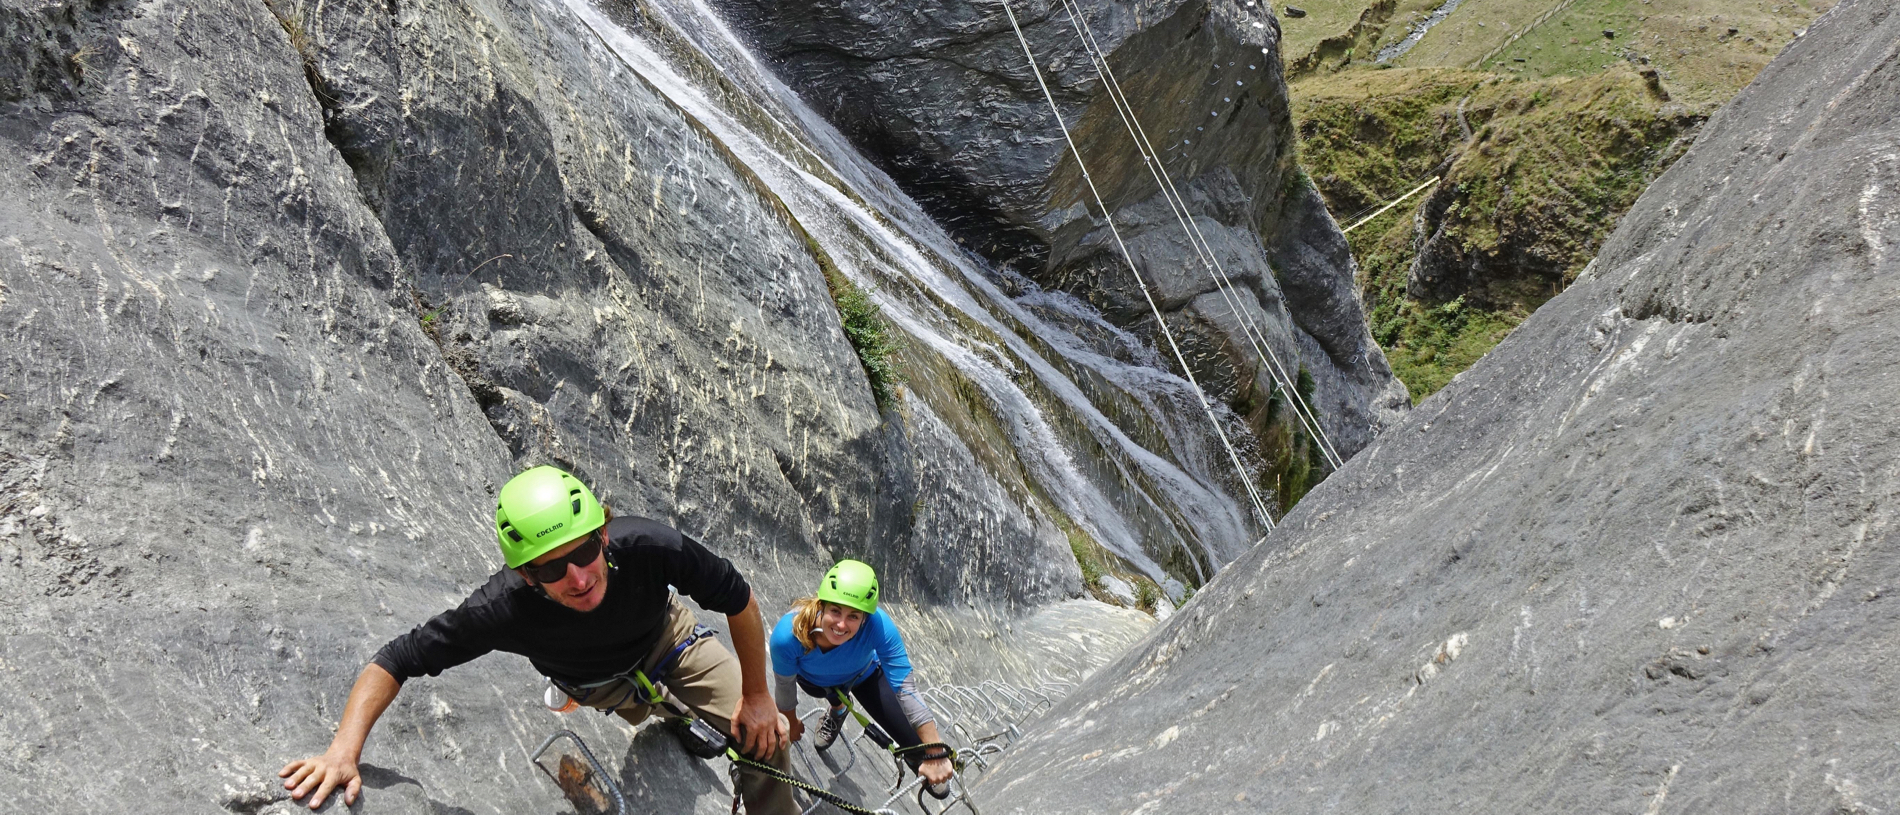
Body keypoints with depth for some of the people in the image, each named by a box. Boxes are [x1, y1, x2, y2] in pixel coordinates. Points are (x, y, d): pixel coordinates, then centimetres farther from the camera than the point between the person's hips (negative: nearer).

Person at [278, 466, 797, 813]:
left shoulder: (648, 546, -43)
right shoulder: (505, 608, -43)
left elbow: (739, 600, -26)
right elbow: (394, 662, -33)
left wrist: (756, 693, -16)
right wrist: (344, 749, -47)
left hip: (666, 638, 0)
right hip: (597, 688, 0)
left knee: (765, 736, -8)